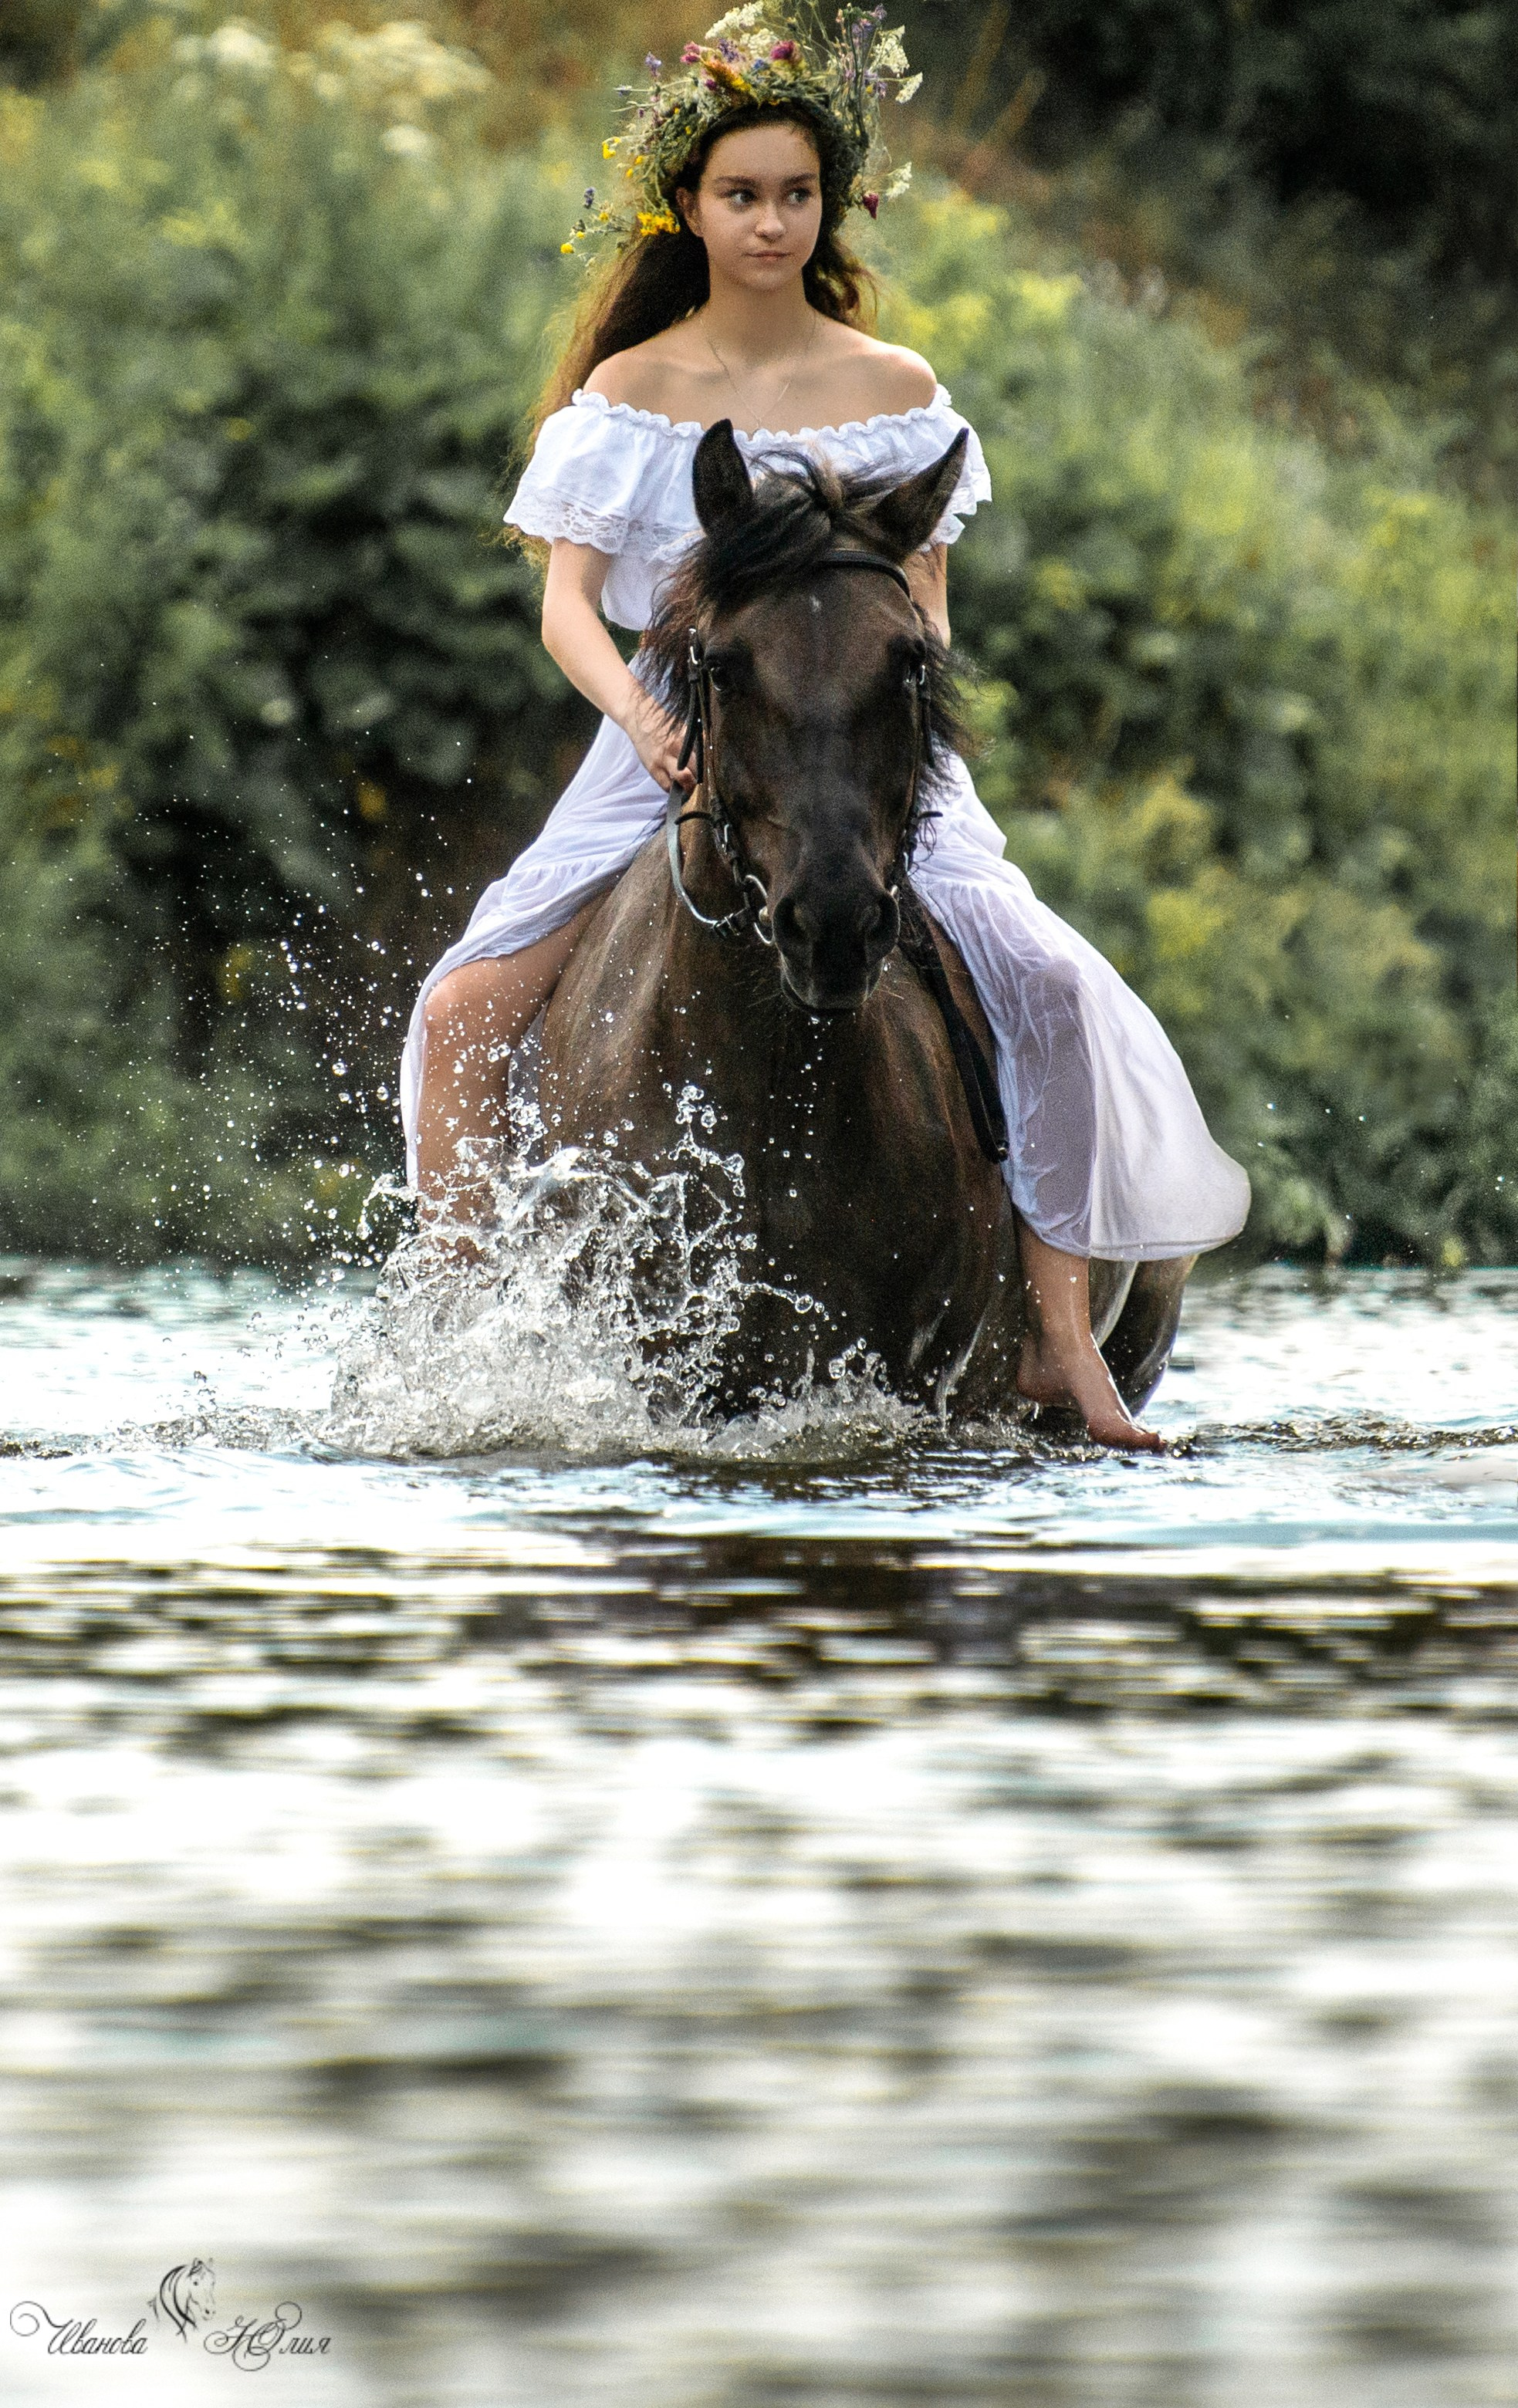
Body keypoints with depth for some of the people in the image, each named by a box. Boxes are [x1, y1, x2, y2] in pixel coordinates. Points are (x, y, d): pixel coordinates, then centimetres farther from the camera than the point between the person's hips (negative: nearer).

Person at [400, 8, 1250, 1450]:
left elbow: (924, 605, 4)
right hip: (665, 754, 0)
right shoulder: (627, 394, 3)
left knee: (1050, 987, -22)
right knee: (465, 1010, -17)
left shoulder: (893, 394, 4)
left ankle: (1056, 1334, -16)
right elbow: (566, 597, -3)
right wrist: (636, 710, -24)